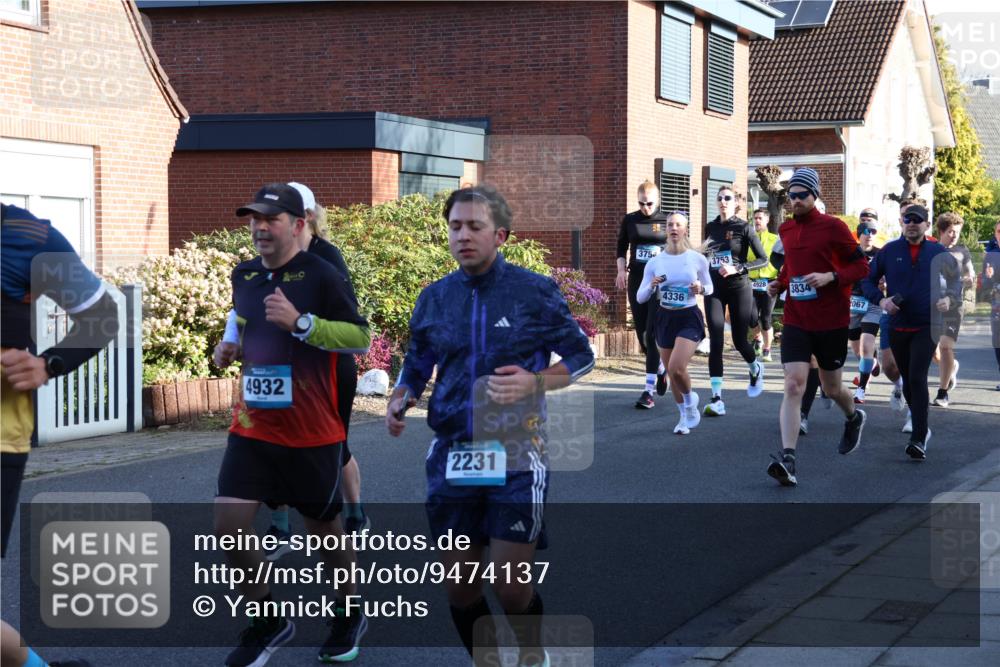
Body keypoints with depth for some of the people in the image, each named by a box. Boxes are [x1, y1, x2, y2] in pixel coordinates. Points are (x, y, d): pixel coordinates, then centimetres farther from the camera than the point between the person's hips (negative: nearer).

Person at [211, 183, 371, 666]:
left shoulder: (321, 276, -11)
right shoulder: (243, 276, 7)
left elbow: (360, 337, -17)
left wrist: (300, 322, -27)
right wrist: (230, 348, 7)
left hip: (312, 434, -5)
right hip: (251, 429, 5)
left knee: (323, 528, 11)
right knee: (228, 526, -7)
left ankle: (349, 614, 37)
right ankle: (267, 621, 13)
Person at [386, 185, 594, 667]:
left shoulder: (536, 291, -3)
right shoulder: (434, 297, 7)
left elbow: (581, 358, 3)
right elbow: (416, 367, 19)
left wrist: (534, 383, -15)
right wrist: (399, 401, -3)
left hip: (516, 454, -3)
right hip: (451, 455, 4)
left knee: (510, 586, -5)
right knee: (459, 587, 5)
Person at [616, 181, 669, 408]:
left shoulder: (667, 221, 1)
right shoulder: (629, 221, 7)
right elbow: (621, 247, 16)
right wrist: (621, 270, 1)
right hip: (636, 280, 4)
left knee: (653, 334, -12)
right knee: (641, 334, 8)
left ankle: (648, 390, -13)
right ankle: (661, 369, 37)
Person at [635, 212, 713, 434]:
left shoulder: (698, 259, -4)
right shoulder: (655, 262, -1)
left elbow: (709, 287, 11)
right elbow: (640, 297, 2)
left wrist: (701, 288, -12)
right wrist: (652, 286, -18)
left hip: (689, 318, -3)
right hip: (664, 318, 3)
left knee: (677, 368, -21)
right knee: (671, 370, 10)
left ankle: (690, 399, 11)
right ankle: (685, 416, 32)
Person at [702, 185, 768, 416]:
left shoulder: (744, 228, -6)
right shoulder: (710, 228, 7)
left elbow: (763, 259, -8)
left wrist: (737, 268, -19)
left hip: (738, 289, -3)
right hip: (714, 290, 3)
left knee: (739, 340, 7)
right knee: (716, 341, -9)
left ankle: (755, 369, 43)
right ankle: (716, 399, -14)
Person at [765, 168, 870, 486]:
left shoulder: (833, 227, -8)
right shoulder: (785, 230, 8)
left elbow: (861, 266, -6)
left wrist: (831, 277, -21)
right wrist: (779, 283, 6)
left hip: (831, 322, -3)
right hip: (796, 320, 3)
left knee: (831, 389, 12)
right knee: (793, 385, -13)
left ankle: (853, 418, 48)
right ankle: (788, 460, -21)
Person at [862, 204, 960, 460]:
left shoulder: (937, 252, 1)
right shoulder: (890, 251, 2)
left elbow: (955, 280, 15)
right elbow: (868, 280, 8)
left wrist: (949, 298, -5)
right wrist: (881, 299, -10)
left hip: (927, 326, -3)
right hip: (897, 327, 3)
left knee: (917, 378, -16)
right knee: (908, 381, 12)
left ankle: (918, 440, -17)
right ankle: (921, 428, 32)